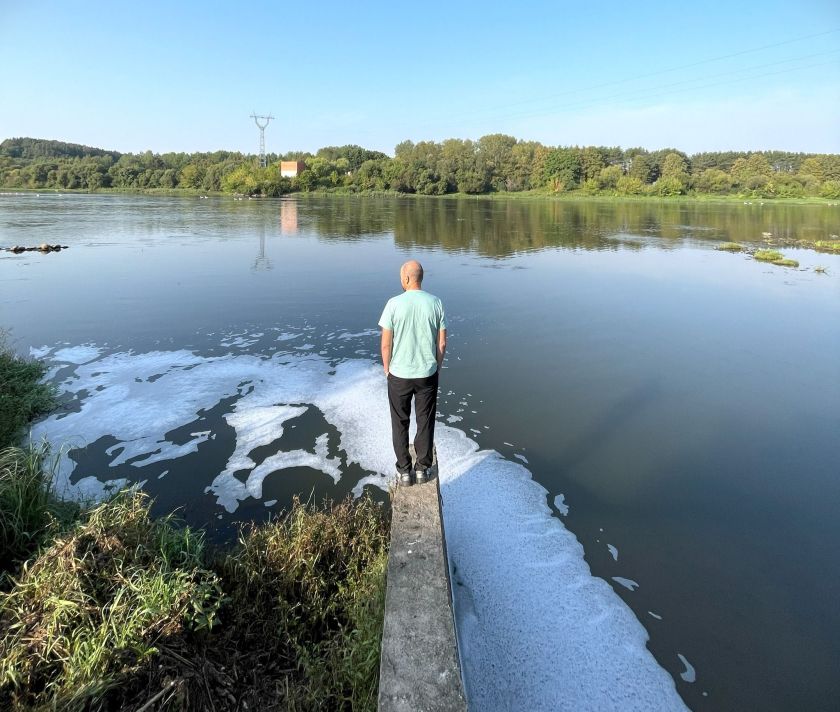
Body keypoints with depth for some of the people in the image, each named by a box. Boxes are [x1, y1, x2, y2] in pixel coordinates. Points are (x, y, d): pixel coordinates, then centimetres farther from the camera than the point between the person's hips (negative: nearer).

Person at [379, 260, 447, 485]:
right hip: (427, 374, 2)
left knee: (400, 423, 14)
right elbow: (442, 343, -1)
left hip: (399, 375, -1)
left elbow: (386, 344, -9)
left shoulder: (394, 304, -13)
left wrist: (387, 369, 6)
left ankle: (404, 470, 22)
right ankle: (423, 468, 24)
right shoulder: (436, 303, -6)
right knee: (425, 422, 15)